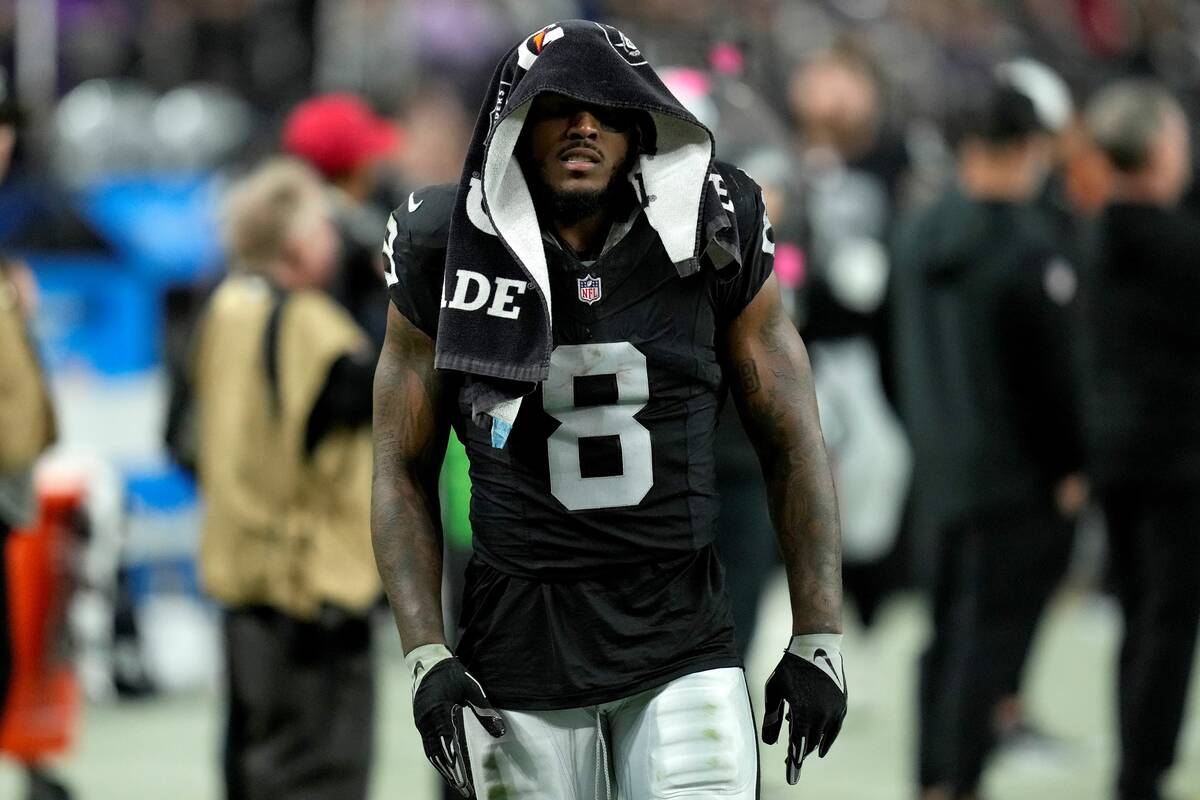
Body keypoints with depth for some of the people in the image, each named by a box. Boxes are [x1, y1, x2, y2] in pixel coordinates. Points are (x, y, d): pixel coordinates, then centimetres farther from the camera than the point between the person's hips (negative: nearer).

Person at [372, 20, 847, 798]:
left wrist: (818, 640, 1)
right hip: (523, 640, 0)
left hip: (682, 641, 0)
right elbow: (404, 472, 5)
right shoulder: (448, 257, -1)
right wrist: (427, 659, -5)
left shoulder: (710, 241, -1)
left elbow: (793, 447, 6)